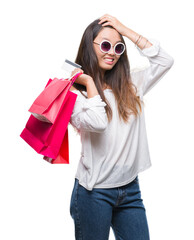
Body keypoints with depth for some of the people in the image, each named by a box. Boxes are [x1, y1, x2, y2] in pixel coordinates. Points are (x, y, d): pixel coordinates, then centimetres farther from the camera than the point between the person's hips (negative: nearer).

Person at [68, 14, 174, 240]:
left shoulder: (129, 86, 9)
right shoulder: (76, 92, -7)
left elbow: (164, 61, 3)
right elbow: (97, 123, -24)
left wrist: (125, 30, 1)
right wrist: (89, 82, -11)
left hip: (130, 188, 5)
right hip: (95, 191, -4)